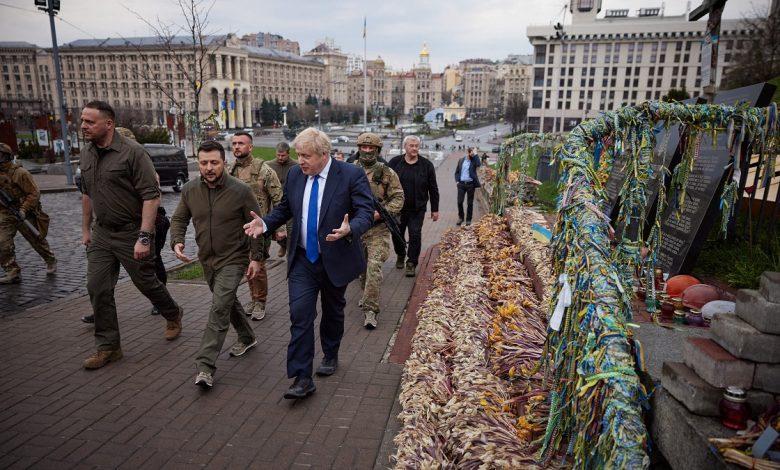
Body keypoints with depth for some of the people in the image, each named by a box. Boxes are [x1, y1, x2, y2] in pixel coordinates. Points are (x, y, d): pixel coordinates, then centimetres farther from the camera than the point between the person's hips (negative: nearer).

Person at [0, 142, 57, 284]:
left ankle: (51, 262, 34)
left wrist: (23, 210, -23)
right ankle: (13, 273, 0)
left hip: (24, 214, -5)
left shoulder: (20, 173, -14)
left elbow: (34, 193, -16)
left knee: (37, 240, 11)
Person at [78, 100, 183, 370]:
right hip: (101, 234, 6)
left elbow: (151, 196, -20)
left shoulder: (132, 153, -17)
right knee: (97, 289, 4)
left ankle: (173, 315, 37)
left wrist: (144, 237, -25)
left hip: (131, 234, -6)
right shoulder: (87, 153, 6)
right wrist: (85, 229, 19)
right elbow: (87, 194, 18)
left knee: (146, 282, 8)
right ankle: (108, 347, 16)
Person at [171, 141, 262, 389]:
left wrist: (257, 258, -12)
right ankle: (247, 337, 43)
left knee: (220, 307, -15)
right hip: (207, 259, 6)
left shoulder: (241, 191, -15)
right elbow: (179, 219, 9)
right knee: (228, 301, 21)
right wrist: (177, 241, -11)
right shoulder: (189, 190, -2)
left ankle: (205, 366, -12)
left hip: (233, 259, -6)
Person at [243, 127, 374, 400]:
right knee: (300, 315, -7)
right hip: (302, 260, 3)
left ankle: (330, 355, 43)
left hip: (335, 260, -2)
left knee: (333, 312, 18)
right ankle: (302, 379, 0)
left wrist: (350, 230, -38)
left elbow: (366, 212, -17)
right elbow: (284, 209, 11)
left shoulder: (351, 175, -14)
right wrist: (265, 224, -8)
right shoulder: (295, 175, 0)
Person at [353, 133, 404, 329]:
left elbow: (398, 197, -3)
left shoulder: (387, 172, -3)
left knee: (374, 266, -14)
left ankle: (370, 309, -8)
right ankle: (368, 295, 43)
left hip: (378, 228, -3)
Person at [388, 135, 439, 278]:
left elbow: (433, 189, 3)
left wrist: (435, 209, 3)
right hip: (397, 208, 1)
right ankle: (400, 255, 38)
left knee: (415, 235, -4)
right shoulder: (394, 162, -1)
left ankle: (411, 263, 8)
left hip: (418, 209, -1)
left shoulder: (426, 165, -1)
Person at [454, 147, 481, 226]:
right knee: (459, 202, 1)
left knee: (470, 203, 4)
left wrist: (475, 154, -14)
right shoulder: (461, 160, 8)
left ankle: (468, 220, 14)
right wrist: (457, 180, 0)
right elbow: (457, 172, 14)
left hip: (470, 184, -2)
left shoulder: (474, 160, 1)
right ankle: (460, 217, 20)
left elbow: (478, 165, -22)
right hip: (461, 184, 2)